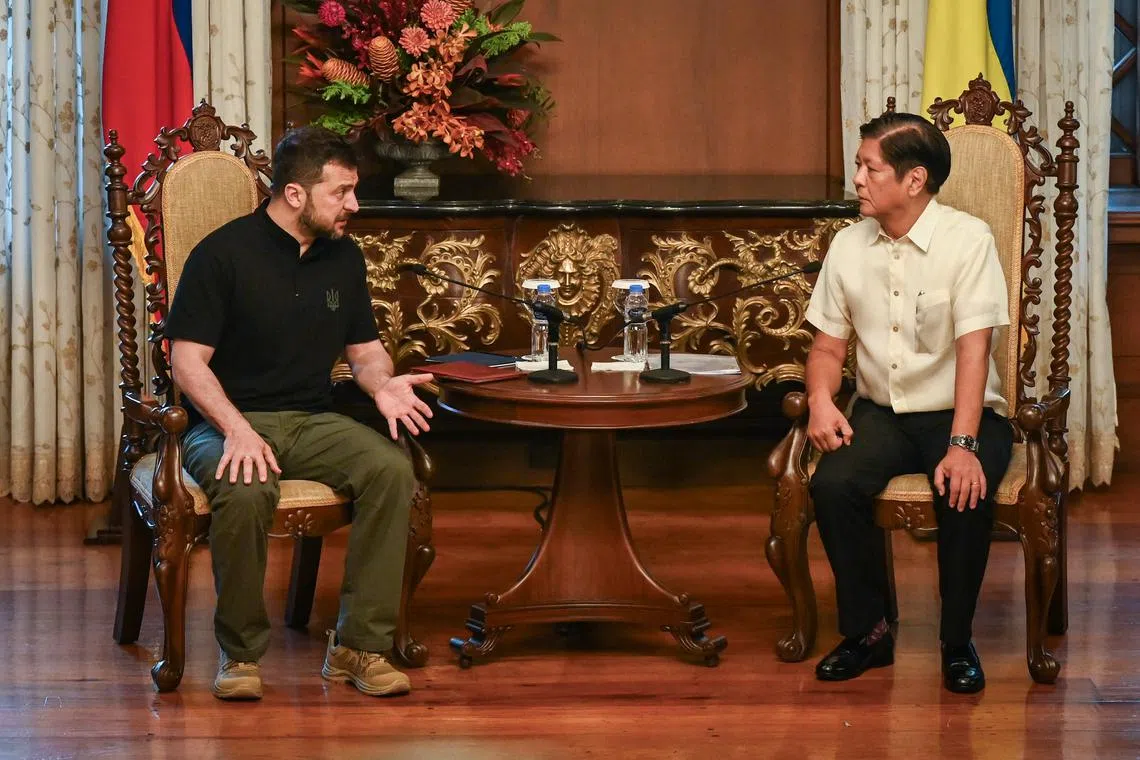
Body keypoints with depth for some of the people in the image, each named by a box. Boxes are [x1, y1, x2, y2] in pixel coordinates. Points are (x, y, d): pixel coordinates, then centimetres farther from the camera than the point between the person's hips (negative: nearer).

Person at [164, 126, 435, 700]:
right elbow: (188, 361, -10)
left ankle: (359, 645, -19)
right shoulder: (223, 254, -7)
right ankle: (239, 653, -18)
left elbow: (364, 348, 19)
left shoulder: (343, 257, 11)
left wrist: (382, 384, -6)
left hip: (312, 421, 5)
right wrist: (237, 429, -25)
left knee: (391, 469, -25)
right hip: (226, 421, -5)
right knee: (247, 491, -39)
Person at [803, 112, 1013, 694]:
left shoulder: (967, 239, -12)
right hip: (881, 413, 4)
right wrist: (821, 399, -12)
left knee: (965, 494, -33)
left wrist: (962, 445, -29)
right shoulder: (849, 246, 4)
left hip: (960, 412, -4)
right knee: (832, 484, -26)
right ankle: (867, 630, -7)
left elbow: (973, 345, -19)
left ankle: (957, 641, -9)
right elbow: (829, 344, 11)